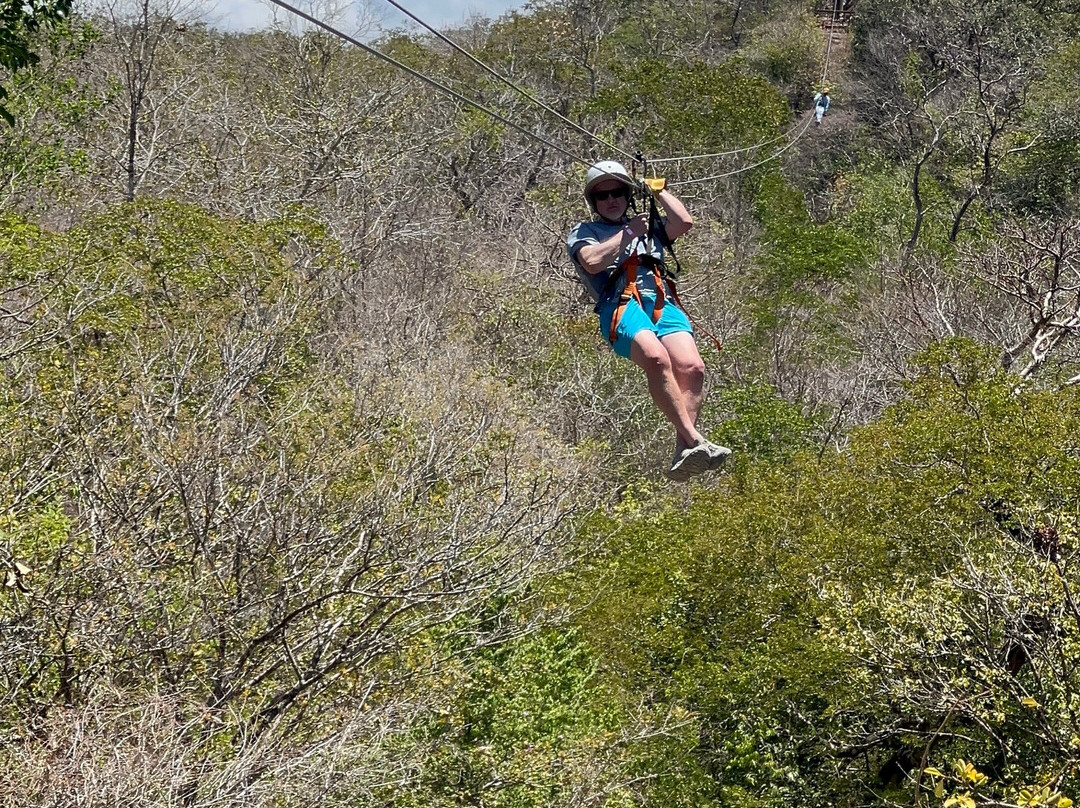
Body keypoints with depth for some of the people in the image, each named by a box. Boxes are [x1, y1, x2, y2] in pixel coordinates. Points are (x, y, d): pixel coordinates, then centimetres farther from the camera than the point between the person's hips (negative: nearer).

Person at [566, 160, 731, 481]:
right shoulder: (582, 233, 25)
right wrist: (628, 233, 10)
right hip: (619, 304, -4)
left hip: (661, 302, 4)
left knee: (691, 366, -27)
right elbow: (593, 261, 2)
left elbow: (684, 222, 17)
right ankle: (695, 440, -40)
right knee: (656, 358, -36)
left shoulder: (647, 226, 36)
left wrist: (657, 189, 27)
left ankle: (683, 452, -36)